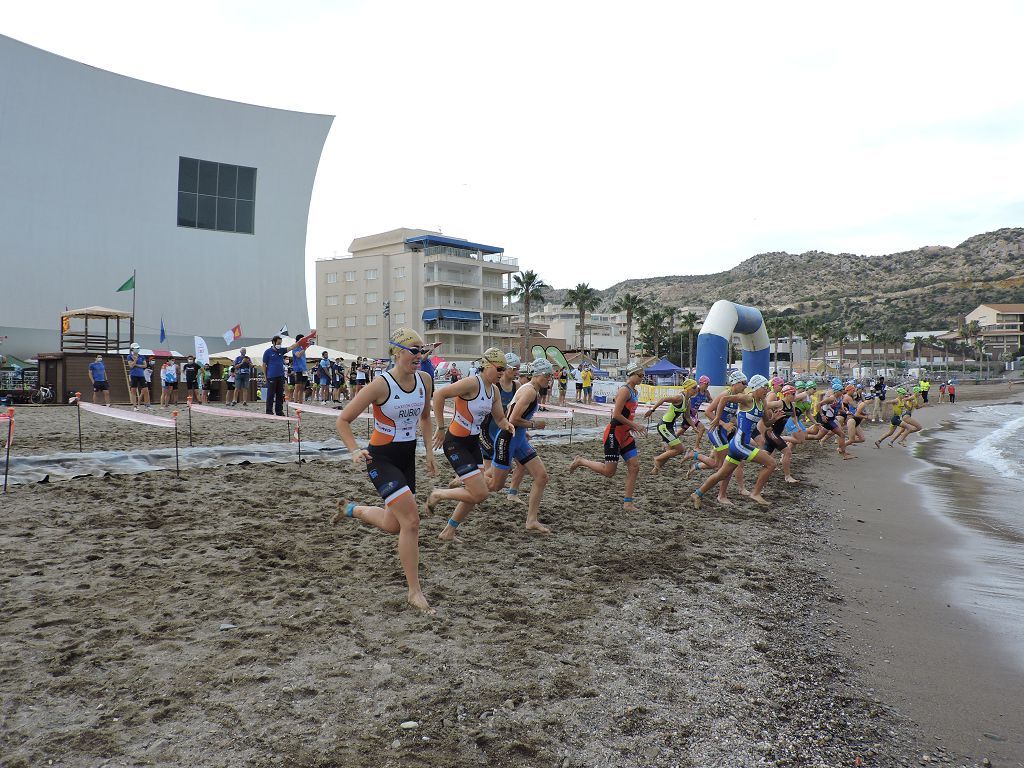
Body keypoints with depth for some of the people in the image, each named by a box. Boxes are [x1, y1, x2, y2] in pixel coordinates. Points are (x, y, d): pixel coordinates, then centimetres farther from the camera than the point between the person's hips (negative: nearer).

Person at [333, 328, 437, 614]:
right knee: (411, 521, -17)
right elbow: (343, 421, -12)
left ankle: (352, 509, 45)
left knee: (393, 525, 15)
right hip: (381, 458, -7)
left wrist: (429, 451, 10)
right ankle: (414, 592, -4)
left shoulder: (425, 380, -2)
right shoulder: (381, 385, -19)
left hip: (407, 458, 7)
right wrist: (355, 451, -26)